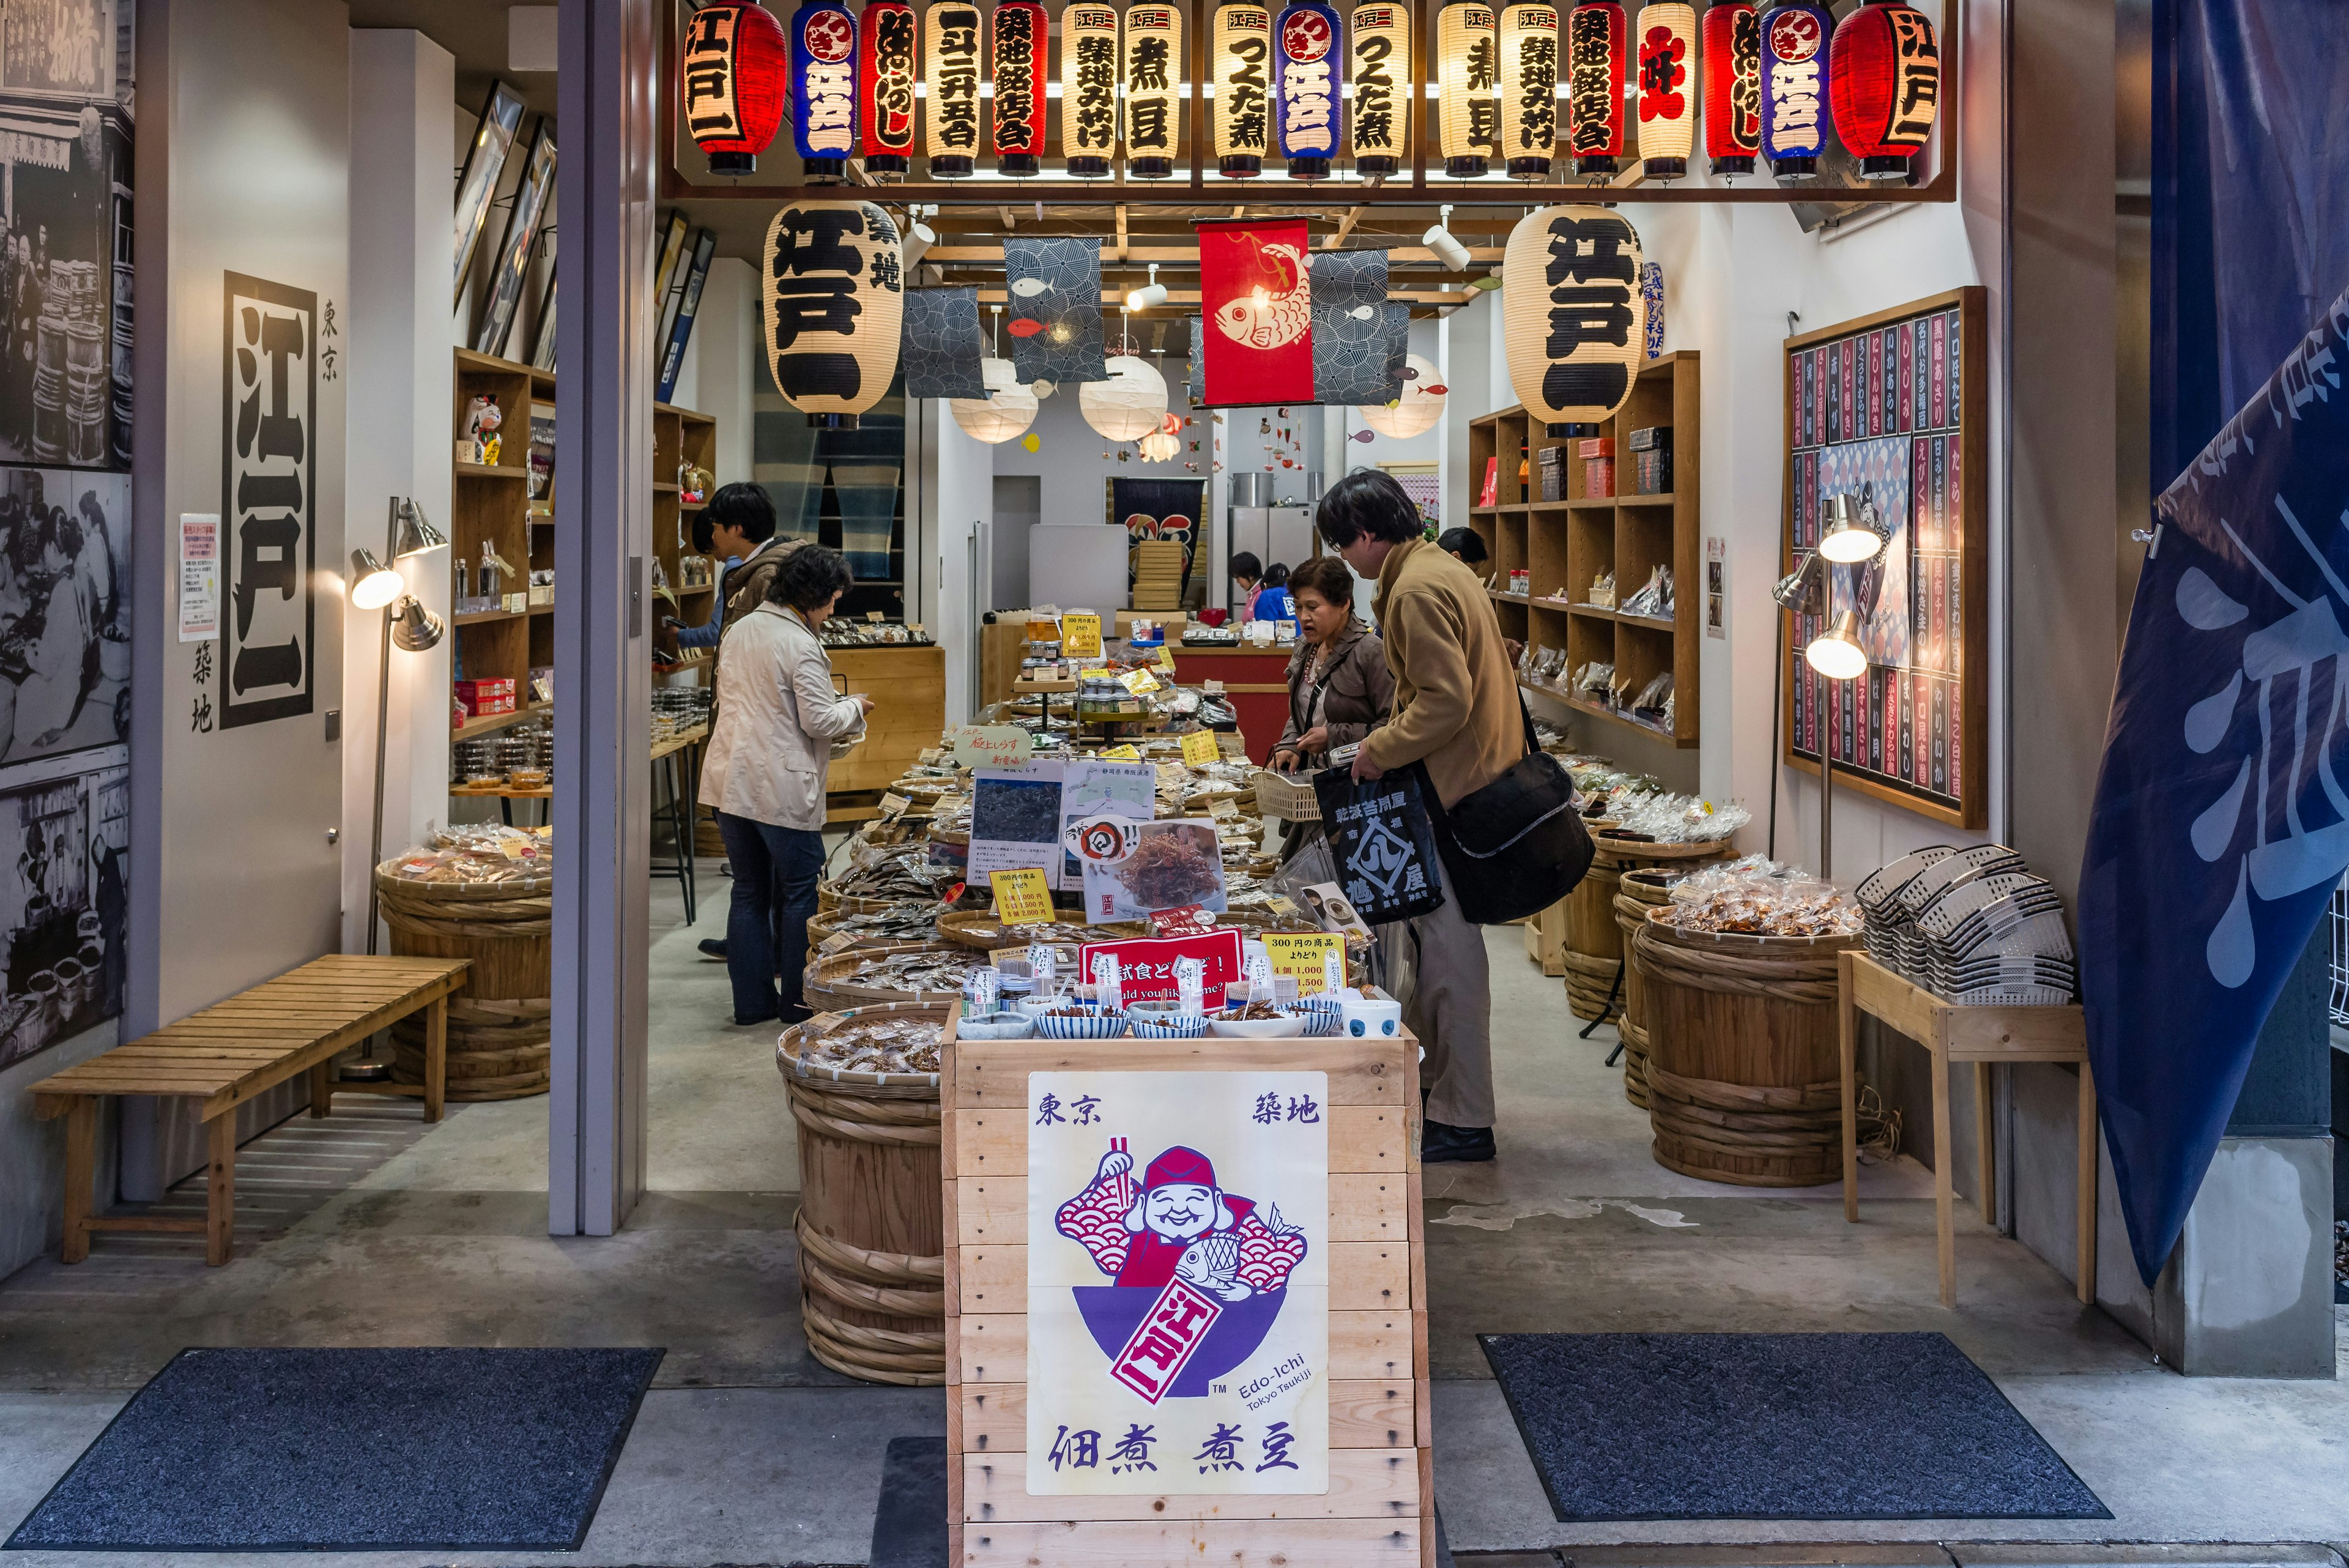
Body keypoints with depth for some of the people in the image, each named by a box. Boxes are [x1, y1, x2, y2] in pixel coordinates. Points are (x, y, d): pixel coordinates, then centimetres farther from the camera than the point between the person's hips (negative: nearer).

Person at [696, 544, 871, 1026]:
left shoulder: (740, 630, 9)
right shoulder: (800, 646, -16)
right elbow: (819, 720, -16)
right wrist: (854, 709, 3)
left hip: (730, 781, 8)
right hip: (783, 789, -7)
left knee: (749, 891, 13)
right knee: (799, 891, 6)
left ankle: (752, 999, 16)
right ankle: (797, 999, 12)